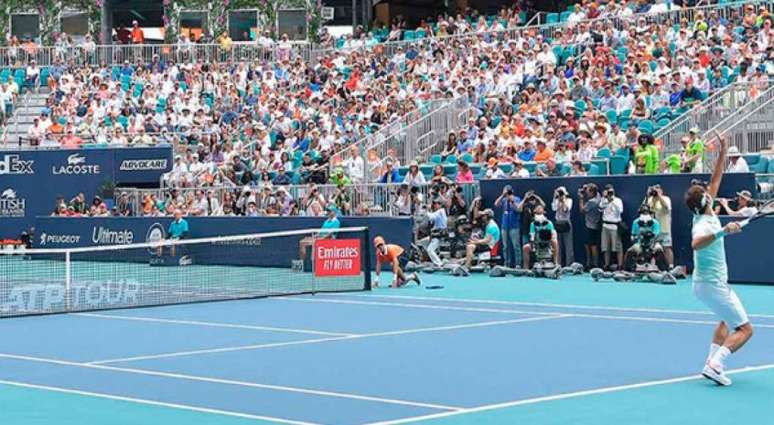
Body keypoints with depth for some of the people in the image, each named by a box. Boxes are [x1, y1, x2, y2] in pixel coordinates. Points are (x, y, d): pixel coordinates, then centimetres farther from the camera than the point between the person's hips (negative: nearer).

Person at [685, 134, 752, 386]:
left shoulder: (705, 215, 4)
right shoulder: (703, 223, -22)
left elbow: (715, 181, 13)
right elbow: (696, 243, -46)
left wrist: (723, 154, 12)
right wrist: (722, 232, -53)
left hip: (705, 282, 10)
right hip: (713, 285, -10)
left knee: (727, 321, 29)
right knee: (744, 329, -9)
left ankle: (712, 361, 16)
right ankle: (716, 364, -26)